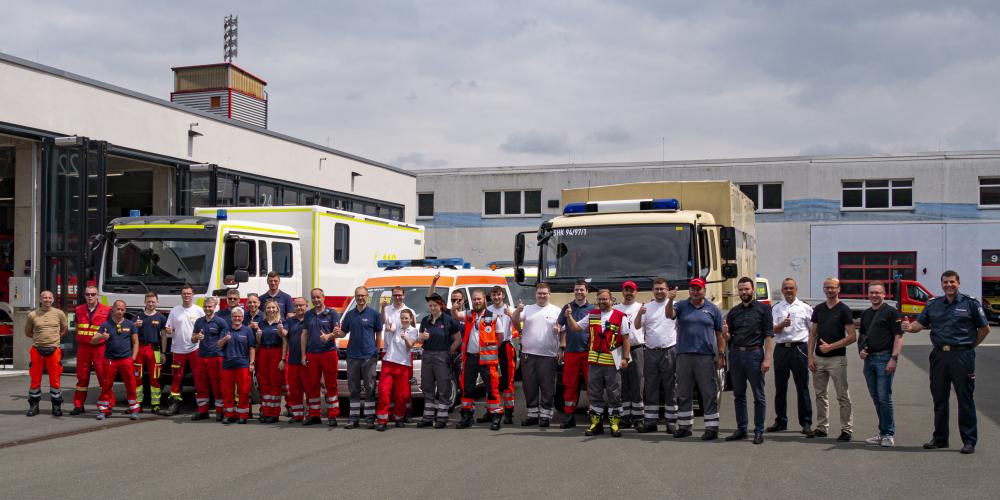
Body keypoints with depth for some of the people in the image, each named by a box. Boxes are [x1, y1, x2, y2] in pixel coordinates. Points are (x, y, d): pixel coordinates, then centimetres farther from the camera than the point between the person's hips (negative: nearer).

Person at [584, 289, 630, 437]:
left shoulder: (620, 316, 0)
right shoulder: (592, 315, 12)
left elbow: (626, 338, -1)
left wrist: (625, 358, -6)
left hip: (613, 362, -4)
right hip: (595, 361, 4)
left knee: (614, 394, 1)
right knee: (594, 394, 7)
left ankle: (615, 424, 7)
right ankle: (596, 423, 15)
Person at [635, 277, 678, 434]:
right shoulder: (647, 307, 11)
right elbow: (637, 326, 2)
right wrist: (639, 314, -16)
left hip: (670, 351, -3)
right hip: (651, 352, 3)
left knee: (671, 388, 0)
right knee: (650, 388, 7)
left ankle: (672, 422, 5)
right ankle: (650, 422, 13)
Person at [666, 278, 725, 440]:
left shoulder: (712, 309, 7)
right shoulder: (681, 306, 9)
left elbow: (720, 334, 7)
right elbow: (669, 315, -12)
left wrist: (721, 355, 1)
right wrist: (670, 300, -31)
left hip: (706, 357, -2)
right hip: (684, 356, 2)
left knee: (710, 394, -2)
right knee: (683, 394, 9)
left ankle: (712, 428, 2)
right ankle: (684, 426, 18)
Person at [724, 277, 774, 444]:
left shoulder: (763, 309, 1)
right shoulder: (733, 312, 13)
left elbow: (769, 336, -4)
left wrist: (767, 358, -13)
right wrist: (725, 333, -9)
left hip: (754, 354, -4)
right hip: (735, 354, 5)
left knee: (758, 396, 0)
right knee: (738, 395, 9)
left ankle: (759, 431, 5)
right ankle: (741, 429, 17)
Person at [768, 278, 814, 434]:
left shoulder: (805, 308, 7)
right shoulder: (776, 308, 11)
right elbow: (773, 330, 3)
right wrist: (782, 324, -17)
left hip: (799, 348, -2)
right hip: (781, 349, 2)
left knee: (802, 387, -1)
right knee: (780, 387, 7)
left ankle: (806, 423, 5)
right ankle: (780, 421, 16)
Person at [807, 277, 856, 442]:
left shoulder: (844, 310, -6)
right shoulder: (818, 309, 10)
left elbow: (852, 337, -10)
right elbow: (812, 334, 11)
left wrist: (831, 346, -15)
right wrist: (810, 357, 1)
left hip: (837, 359, -6)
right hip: (819, 359, 6)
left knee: (843, 396, -2)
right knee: (820, 394, 11)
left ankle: (846, 430, 2)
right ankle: (821, 428, 19)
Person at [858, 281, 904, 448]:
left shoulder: (891, 312, -5)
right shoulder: (865, 314, 17)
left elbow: (898, 337, -9)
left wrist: (893, 359, -17)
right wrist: (861, 350, 6)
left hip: (884, 358, -7)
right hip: (869, 359, 7)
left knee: (884, 397, -9)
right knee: (876, 398, 10)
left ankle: (888, 434, -1)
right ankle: (882, 432, 18)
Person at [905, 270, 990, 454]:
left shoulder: (970, 303, 0)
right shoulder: (933, 305, 11)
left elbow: (984, 328, 4)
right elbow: (920, 323, 5)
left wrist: (970, 346, 1)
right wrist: (909, 327, -16)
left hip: (962, 356, -4)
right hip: (939, 355, 4)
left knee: (965, 399, 0)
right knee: (939, 399, 10)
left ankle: (969, 440, 6)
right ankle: (940, 438, 21)